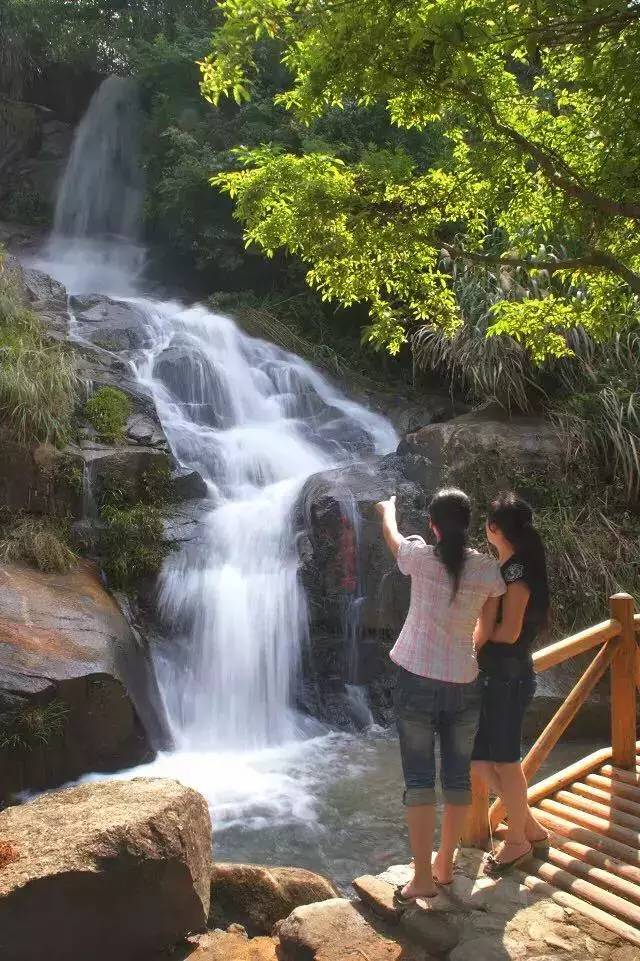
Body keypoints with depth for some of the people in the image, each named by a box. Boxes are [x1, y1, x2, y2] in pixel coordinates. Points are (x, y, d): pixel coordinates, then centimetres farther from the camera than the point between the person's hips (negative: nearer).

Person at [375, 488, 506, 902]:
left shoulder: (420, 557, -7)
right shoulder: (488, 568, -3)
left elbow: (392, 534, 16)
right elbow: (488, 630, 6)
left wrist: (388, 509, 37)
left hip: (416, 681, -2)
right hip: (464, 684, 2)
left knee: (420, 779, 5)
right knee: (458, 778, 15)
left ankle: (423, 877, 8)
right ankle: (445, 864, 29)